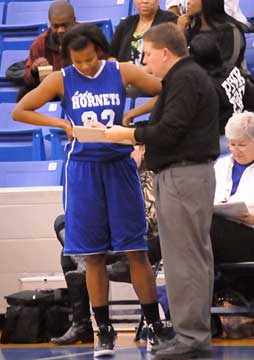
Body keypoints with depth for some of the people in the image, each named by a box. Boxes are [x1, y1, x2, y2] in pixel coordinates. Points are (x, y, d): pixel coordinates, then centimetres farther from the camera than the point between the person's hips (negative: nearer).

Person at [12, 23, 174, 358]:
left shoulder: (122, 72, -1)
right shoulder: (61, 80, 0)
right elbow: (19, 111, 2)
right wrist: (62, 123, -10)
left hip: (119, 165, -1)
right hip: (83, 168, 1)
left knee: (135, 249, -1)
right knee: (94, 254, 3)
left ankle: (155, 325, 5)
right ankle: (104, 331, 11)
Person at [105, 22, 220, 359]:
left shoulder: (185, 79, -13)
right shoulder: (187, 76, 21)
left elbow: (168, 131, -19)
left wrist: (128, 134, -8)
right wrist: (143, 142, 11)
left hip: (183, 176, -11)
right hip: (188, 173, 11)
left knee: (184, 258, -8)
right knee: (195, 257, 12)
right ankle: (195, 333, 16)